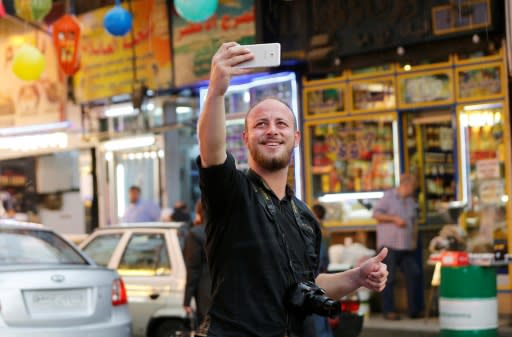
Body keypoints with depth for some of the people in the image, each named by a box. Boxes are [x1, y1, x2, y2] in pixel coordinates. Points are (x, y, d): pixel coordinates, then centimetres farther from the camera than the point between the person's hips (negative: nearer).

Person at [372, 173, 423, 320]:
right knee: (389, 279, -4)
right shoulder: (388, 196, -2)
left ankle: (414, 310, 8)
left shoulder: (411, 201, 18)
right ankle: (388, 311, 2)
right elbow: (376, 214, -7)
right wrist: (394, 219, -13)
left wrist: (414, 240, 13)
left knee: (414, 275, 1)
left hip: (407, 246, 6)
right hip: (389, 245, -6)